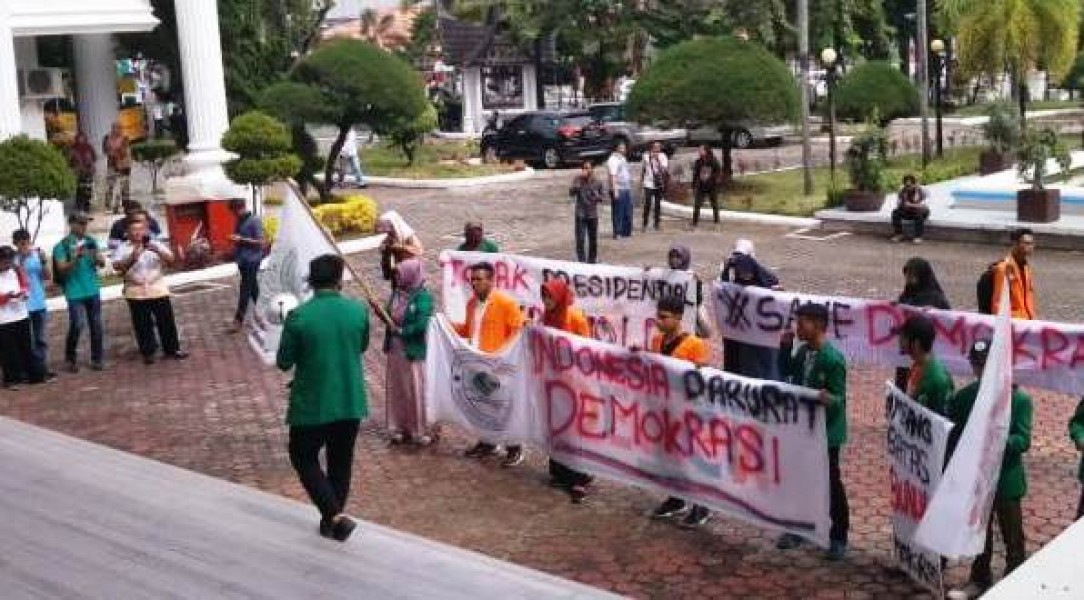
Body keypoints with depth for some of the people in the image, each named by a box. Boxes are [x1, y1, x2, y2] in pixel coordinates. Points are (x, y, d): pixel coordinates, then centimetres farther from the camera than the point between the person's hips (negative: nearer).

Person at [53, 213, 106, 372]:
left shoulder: (91, 241, 7)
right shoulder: (62, 245, -5)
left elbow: (102, 263, 7)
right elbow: (62, 269, -10)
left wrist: (95, 254, -15)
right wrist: (75, 258, -24)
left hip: (93, 290, 4)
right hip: (75, 292, -4)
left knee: (96, 325, 5)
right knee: (77, 325, -11)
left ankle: (97, 359, 15)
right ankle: (70, 358, 7)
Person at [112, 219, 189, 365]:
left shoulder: (155, 245, 5)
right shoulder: (123, 249, 2)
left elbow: (170, 259, -5)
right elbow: (117, 266, -10)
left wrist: (157, 251, -22)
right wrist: (131, 259, -25)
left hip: (158, 290, 1)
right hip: (136, 292, -1)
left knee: (166, 321, 4)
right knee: (143, 325, 4)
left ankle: (172, 349, 15)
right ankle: (148, 352, 14)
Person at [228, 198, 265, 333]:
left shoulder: (255, 221, -14)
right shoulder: (239, 221, 11)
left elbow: (260, 242, -16)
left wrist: (241, 239, -21)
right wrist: (234, 239, 4)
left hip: (252, 260, -8)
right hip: (242, 259, 8)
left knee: (245, 289, -7)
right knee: (252, 286, 16)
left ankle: (238, 320, -7)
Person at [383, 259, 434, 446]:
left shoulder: (423, 296, -15)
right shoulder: (397, 293, 6)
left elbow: (422, 325, -22)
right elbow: (391, 318, 11)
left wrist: (401, 331, -17)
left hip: (413, 352, -7)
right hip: (395, 350, 7)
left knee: (417, 392, 2)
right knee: (397, 391, 13)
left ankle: (421, 431, 12)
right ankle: (400, 428, 24)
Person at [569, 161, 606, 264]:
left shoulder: (597, 182, -1)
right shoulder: (578, 180, -5)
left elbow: (603, 196, 7)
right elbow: (571, 193, -18)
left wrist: (598, 198, -16)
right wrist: (580, 180, -25)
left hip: (593, 215, 2)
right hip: (580, 215, -2)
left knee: (593, 239, 10)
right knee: (580, 239, -7)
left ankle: (591, 261, 25)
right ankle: (581, 261, 0)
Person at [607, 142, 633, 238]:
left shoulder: (623, 159, 18)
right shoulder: (613, 160, -11)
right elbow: (612, 176, -18)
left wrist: (630, 187, 19)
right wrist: (615, 190, -23)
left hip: (627, 188, 9)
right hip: (618, 190, -9)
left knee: (628, 212, 11)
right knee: (618, 213, -5)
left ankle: (626, 232, 20)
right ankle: (617, 233, 1)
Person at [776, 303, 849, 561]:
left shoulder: (833, 358, -21)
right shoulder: (803, 351, 1)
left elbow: (839, 398, -20)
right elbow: (785, 373, 15)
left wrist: (829, 399, -42)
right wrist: (785, 347, 1)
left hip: (826, 432, -7)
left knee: (831, 484, 5)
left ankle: (838, 537, 18)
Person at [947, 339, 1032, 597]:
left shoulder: (1019, 399, -11)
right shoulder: (963, 397, -1)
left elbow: (1023, 440, -16)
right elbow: (951, 433, 3)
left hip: (1006, 480, -4)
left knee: (1013, 537, 7)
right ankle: (980, 579, 35)